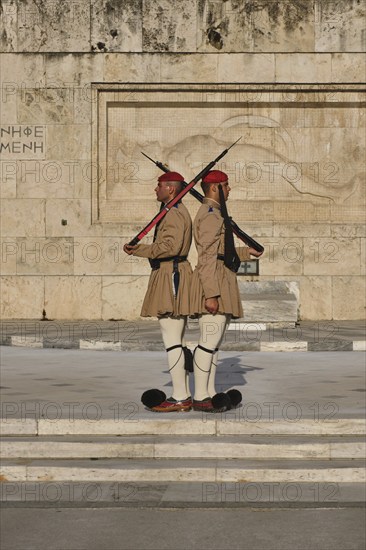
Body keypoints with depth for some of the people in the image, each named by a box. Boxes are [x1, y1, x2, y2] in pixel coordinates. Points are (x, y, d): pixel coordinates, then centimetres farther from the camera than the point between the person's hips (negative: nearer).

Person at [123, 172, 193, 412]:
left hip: (170, 276, -11)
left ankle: (179, 399, -8)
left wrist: (139, 250, -17)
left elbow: (170, 246, -26)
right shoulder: (180, 211, 20)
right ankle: (185, 395, 16)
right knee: (177, 341, 13)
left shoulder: (173, 213, -14)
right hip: (178, 273, 11)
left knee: (172, 341, -10)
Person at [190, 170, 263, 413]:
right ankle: (200, 398, -7)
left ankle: (210, 393, 16)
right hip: (215, 284, -11)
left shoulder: (213, 213, 20)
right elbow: (207, 258, -20)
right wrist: (211, 294, -24)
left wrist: (246, 252, 25)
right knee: (209, 342, -9)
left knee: (214, 342, 12)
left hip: (221, 285, 11)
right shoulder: (211, 215, -13)